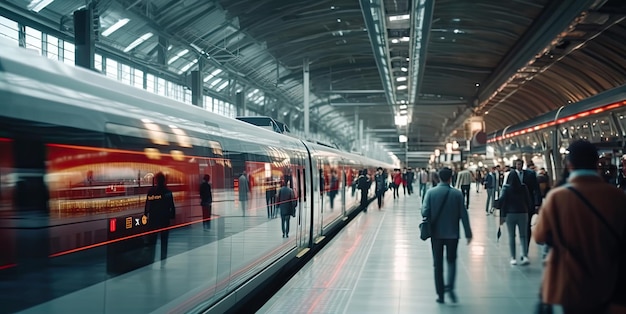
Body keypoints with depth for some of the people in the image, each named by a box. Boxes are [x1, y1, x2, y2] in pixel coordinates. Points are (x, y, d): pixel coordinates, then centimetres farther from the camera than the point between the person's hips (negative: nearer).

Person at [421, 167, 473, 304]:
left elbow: (425, 212, -12)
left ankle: (440, 294, 11)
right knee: (451, 260, 15)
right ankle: (450, 287, -7)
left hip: (436, 233, 0)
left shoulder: (430, 192, -8)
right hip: (452, 233, 0)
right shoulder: (457, 194, -7)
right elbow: (463, 214, -6)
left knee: (438, 264, 9)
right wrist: (468, 233, 1)